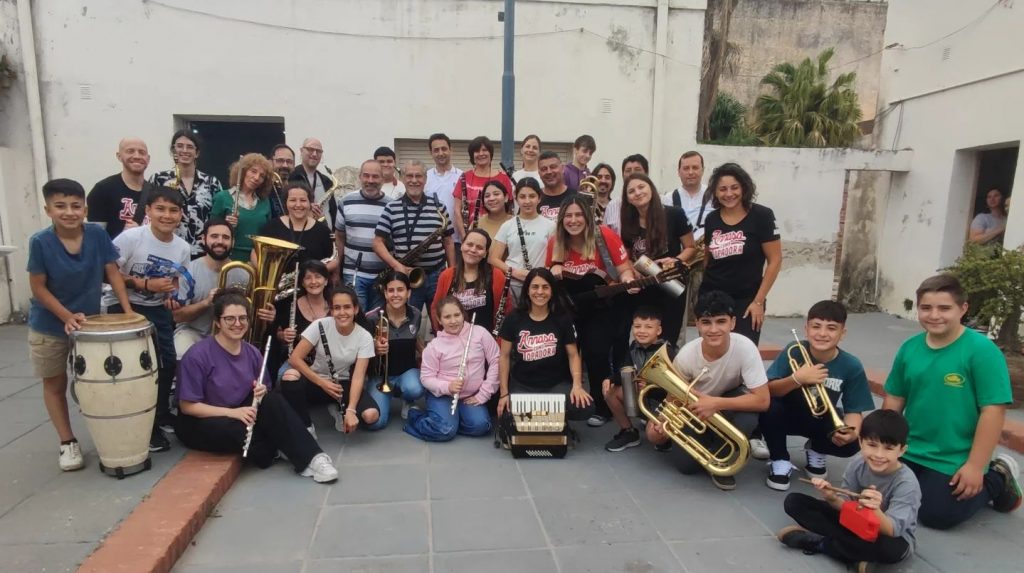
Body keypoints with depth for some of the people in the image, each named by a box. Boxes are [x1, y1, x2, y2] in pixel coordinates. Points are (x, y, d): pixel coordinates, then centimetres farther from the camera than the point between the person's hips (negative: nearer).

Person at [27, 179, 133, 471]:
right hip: (49, 327, -1)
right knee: (55, 384, 12)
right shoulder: (40, 242, -20)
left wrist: (128, 310, -15)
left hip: (90, 321, 1)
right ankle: (67, 442, 26)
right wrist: (67, 317, -21)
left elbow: (113, 273, -8)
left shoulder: (97, 234, -15)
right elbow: (38, 288, -14)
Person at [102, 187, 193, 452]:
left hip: (157, 309, 5)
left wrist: (173, 297, -9)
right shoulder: (131, 237, -17)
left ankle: (162, 414, 29)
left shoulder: (183, 248, -2)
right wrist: (145, 284, -23)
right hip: (123, 306, -5)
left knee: (168, 362, 6)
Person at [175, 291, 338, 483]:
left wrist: (261, 392, -16)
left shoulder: (252, 352, -2)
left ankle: (311, 456, -27)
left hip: (241, 413, 5)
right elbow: (188, 406, -18)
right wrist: (232, 412, -27)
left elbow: (264, 396, 9)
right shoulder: (197, 355, -20)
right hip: (201, 423, -5)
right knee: (237, 430, -37)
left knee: (273, 400, -24)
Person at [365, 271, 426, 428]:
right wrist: (375, 349, -26)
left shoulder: (415, 315, -7)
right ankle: (387, 398, 16)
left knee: (414, 390, -36)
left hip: (408, 370, 1)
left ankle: (408, 402, 5)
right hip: (380, 374, -1)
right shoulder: (372, 318, -17)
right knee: (376, 422, -21)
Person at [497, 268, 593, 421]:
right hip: (522, 385, 0)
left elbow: (573, 355, 2)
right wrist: (504, 393, -1)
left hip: (556, 384, 1)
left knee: (585, 407, -27)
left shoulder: (563, 318, -1)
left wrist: (577, 385, -15)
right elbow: (505, 356, 3)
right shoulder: (514, 319, -1)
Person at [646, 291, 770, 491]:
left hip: (731, 402, -1)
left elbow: (762, 400, -32)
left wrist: (716, 403, -41)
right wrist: (662, 422, -31)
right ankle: (706, 441, 22)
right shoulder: (686, 356, -28)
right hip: (697, 408, 1)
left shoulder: (745, 348, -32)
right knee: (686, 465, -13)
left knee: (747, 418, -35)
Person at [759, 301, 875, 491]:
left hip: (824, 420, 1)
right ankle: (780, 460, -5)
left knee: (850, 443, -27)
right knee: (769, 407, -33)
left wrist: (852, 431, -35)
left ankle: (816, 450, 12)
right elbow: (767, 391, -25)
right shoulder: (794, 351, -22)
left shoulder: (851, 366, -17)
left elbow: (854, 409, -13)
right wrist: (797, 379, -42)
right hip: (790, 414, -1)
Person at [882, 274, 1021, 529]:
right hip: (908, 452, 6)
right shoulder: (909, 348, -1)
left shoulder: (982, 351, -17)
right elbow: (894, 400, 8)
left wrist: (975, 466, -19)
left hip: (955, 461, -5)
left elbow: (993, 411, -18)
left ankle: (997, 479, 20)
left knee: (935, 516, -2)